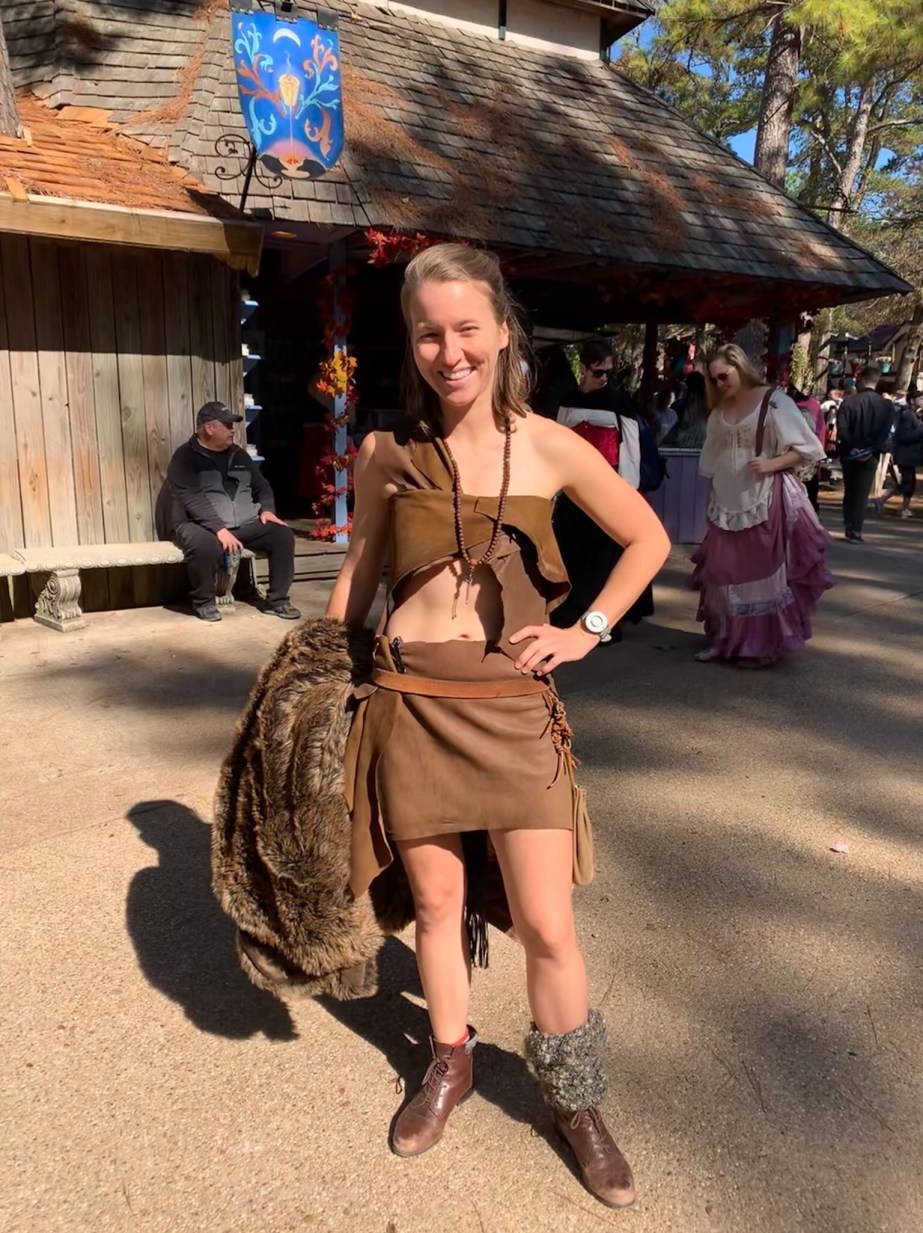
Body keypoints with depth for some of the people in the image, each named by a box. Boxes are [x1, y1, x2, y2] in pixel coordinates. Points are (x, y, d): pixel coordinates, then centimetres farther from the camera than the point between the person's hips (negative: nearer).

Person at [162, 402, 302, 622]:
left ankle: (276, 600, -4)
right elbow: (192, 500, -18)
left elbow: (262, 486, 22)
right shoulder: (185, 457, -5)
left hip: (245, 525, 6)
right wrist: (219, 529, -29)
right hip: (202, 526, -6)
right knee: (207, 546, -39)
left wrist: (267, 509, 0)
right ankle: (203, 602, -11)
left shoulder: (239, 455, 16)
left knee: (283, 534, -15)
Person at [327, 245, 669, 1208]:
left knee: (548, 926, 3)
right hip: (412, 704, 1)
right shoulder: (385, 453, 0)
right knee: (438, 902, 14)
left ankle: (575, 1101, 31)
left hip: (514, 707, -1)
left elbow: (648, 539, 8)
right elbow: (358, 574, 12)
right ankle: (451, 1062, 42)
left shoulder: (550, 447, -3)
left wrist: (586, 631, 0)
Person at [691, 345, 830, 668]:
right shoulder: (720, 410, 11)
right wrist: (712, 499, 12)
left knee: (763, 571, -1)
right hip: (728, 503, 6)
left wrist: (770, 464, -21)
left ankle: (763, 645, 10)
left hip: (765, 502, -6)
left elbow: (805, 448, -7)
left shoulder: (773, 401, -7)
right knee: (724, 572, 7)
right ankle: (724, 640, 19)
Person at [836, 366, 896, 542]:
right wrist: (877, 449, -2)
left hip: (850, 454, 0)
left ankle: (849, 526, 19)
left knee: (849, 491, 16)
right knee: (862, 494, 4)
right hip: (871, 455, 0)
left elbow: (841, 430, -13)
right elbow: (886, 433, -10)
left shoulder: (848, 401, -9)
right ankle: (855, 531, 1)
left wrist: (851, 447, -5)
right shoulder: (886, 405, -5)